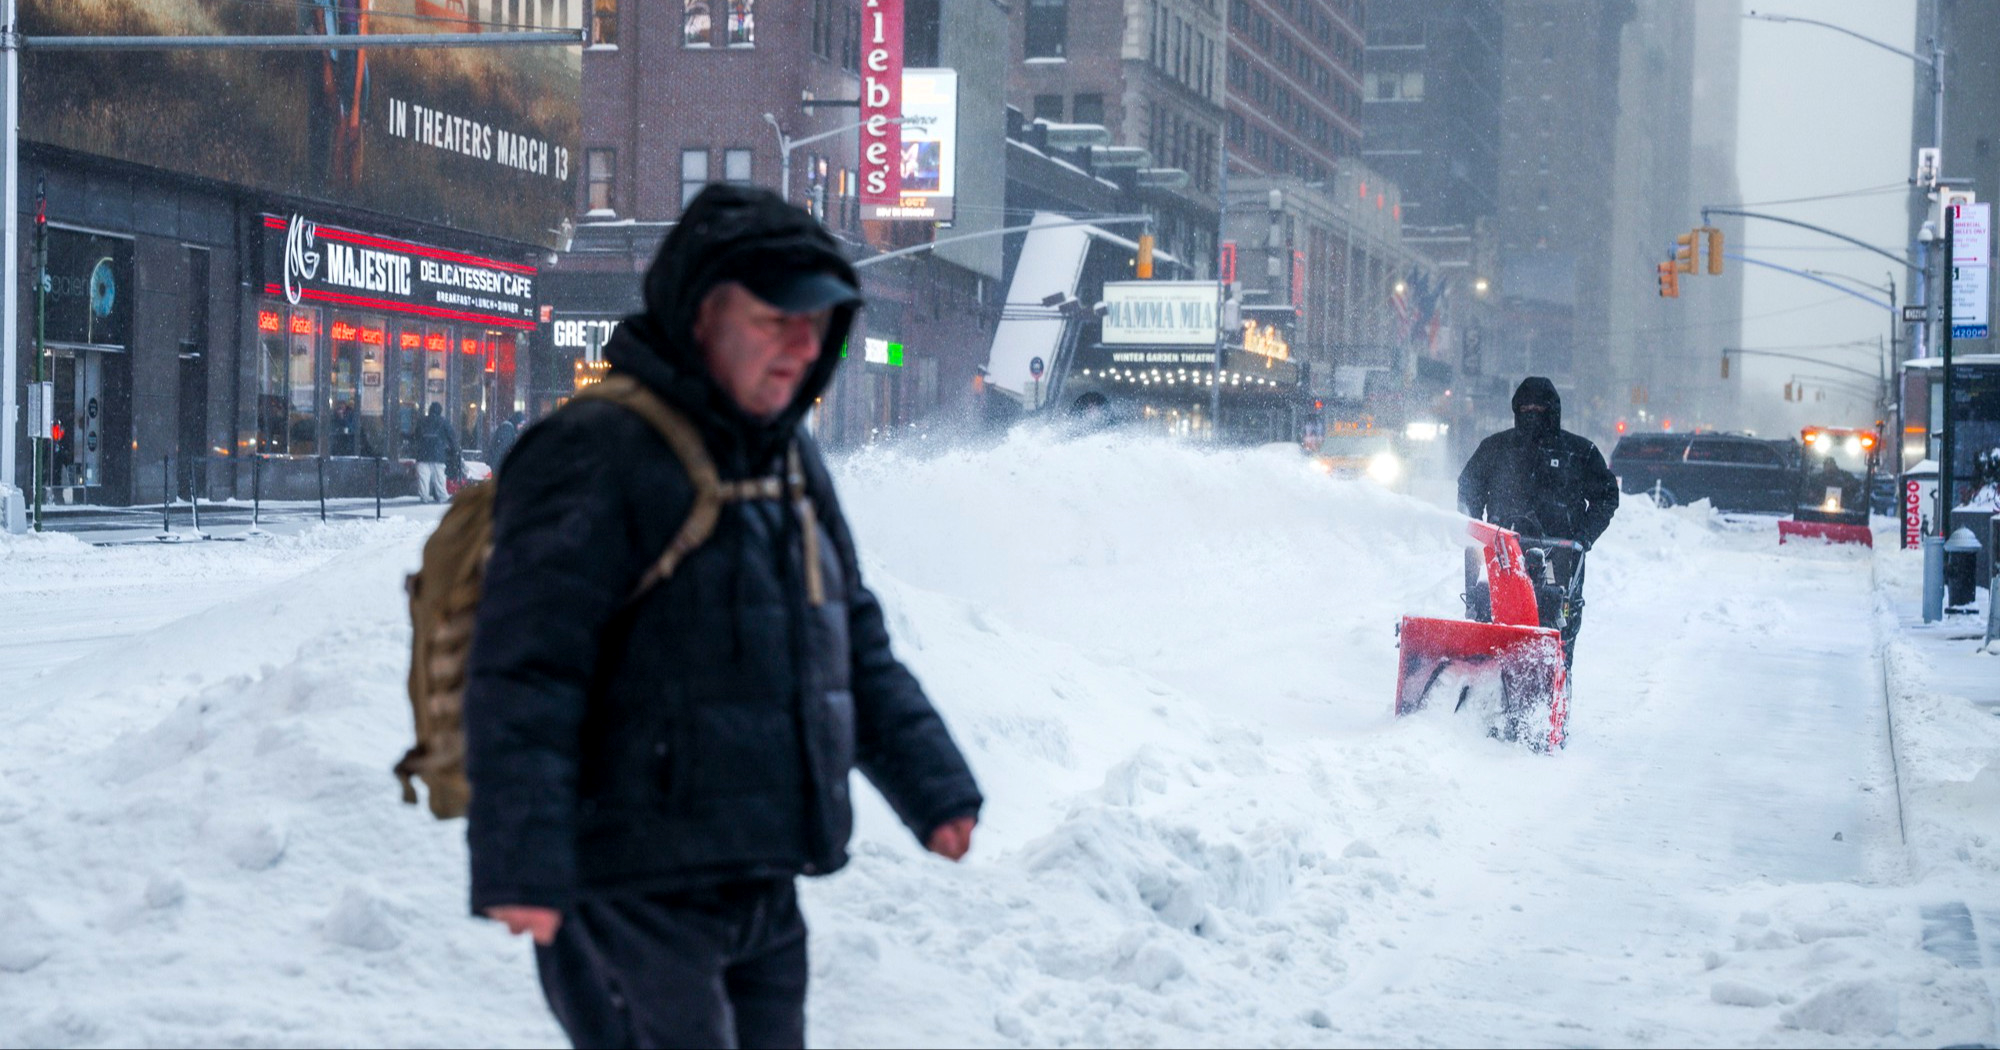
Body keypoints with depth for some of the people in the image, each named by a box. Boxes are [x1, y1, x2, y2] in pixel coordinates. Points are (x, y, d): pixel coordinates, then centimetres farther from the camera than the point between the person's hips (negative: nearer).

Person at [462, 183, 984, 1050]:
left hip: (759, 896, 9)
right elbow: (523, 671, -20)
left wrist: (932, 784, 19)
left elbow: (855, 647, 24)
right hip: (632, 901, -9)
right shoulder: (597, 457, -14)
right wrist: (519, 861, -27)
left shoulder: (790, 462, 14)